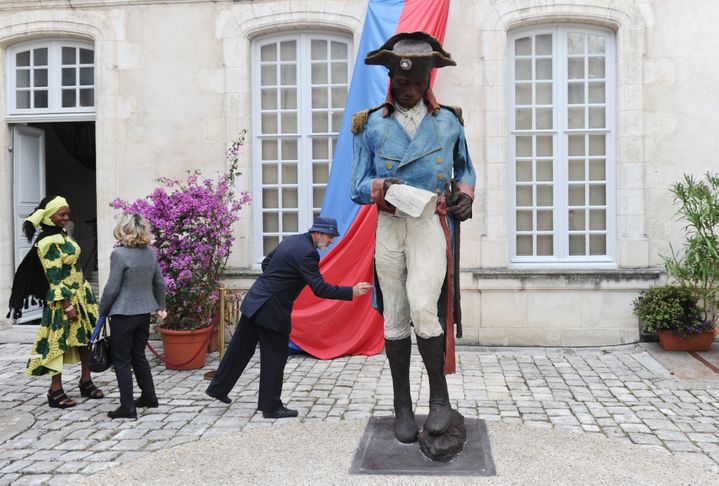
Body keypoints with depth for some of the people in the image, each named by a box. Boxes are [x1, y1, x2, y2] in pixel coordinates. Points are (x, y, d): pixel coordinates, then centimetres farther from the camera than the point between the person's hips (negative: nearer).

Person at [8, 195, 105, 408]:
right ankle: (56, 391, 9)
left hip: (80, 295, 9)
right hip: (63, 300, -9)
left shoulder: (63, 235, 7)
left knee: (85, 337, 14)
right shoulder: (48, 243, -19)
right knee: (59, 342, 0)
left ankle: (86, 382, 26)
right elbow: (54, 280, -20)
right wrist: (68, 307, -20)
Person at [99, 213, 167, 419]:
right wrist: (160, 307, 23)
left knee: (122, 360, 3)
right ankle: (149, 397, 29)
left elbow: (112, 288, -15)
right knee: (139, 356, 20)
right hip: (144, 312, 7)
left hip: (123, 314, -7)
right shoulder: (150, 252, 4)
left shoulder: (119, 254, -16)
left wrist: (102, 311, -1)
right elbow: (159, 283, 12)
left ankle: (128, 407, 5)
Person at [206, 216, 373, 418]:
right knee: (275, 358, 3)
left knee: (240, 348, 19)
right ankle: (271, 407, 13)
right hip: (271, 310, -9)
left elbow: (265, 263, 20)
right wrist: (352, 292, -23)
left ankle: (218, 388, 31)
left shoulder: (292, 240, 10)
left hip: (255, 301, 9)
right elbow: (319, 288, -23)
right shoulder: (307, 252, -18)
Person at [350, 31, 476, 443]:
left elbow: (465, 167, 26)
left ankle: (440, 396, 1)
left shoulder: (449, 122, 10)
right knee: (395, 317, 3)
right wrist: (381, 187, -19)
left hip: (432, 225, -1)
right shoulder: (372, 125, 7)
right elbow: (357, 188, 3)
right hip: (389, 227, 2)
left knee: (422, 308, -19)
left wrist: (465, 194, 5)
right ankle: (403, 406, 16)